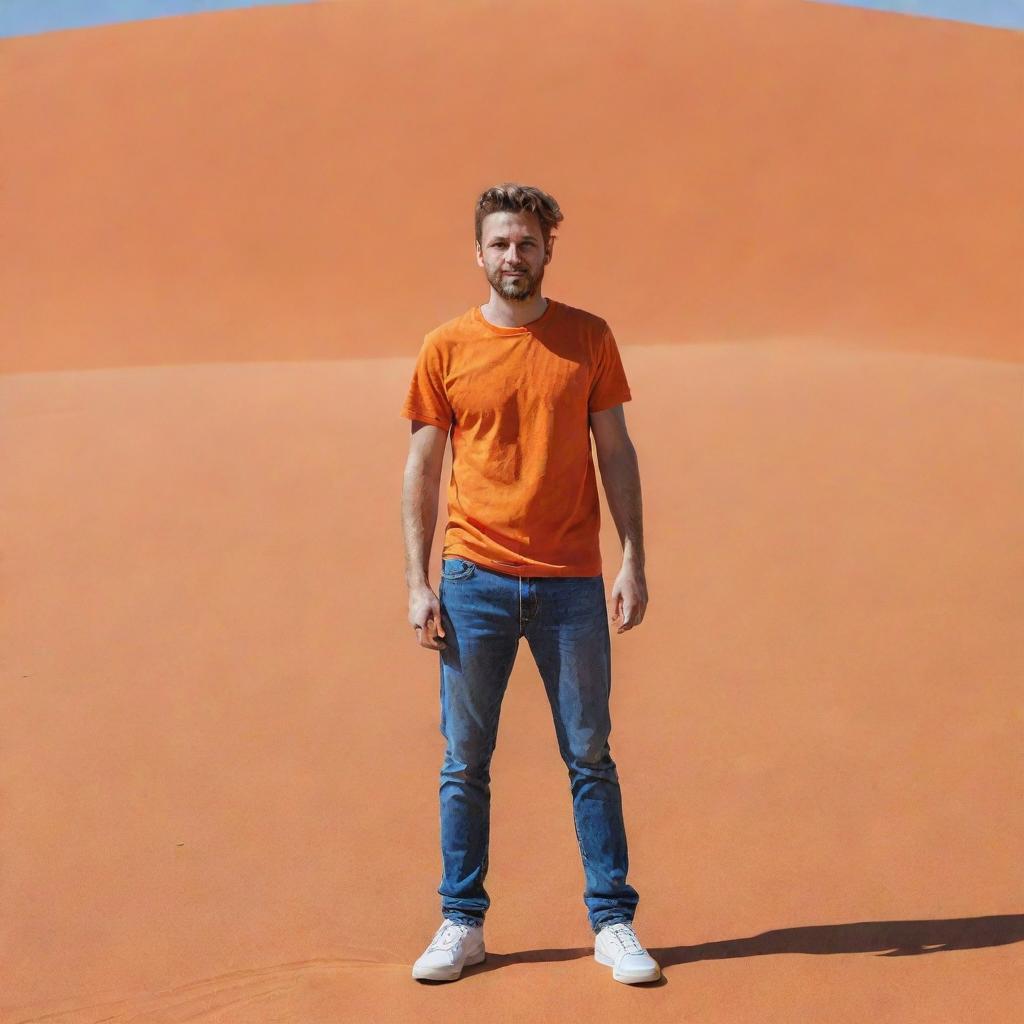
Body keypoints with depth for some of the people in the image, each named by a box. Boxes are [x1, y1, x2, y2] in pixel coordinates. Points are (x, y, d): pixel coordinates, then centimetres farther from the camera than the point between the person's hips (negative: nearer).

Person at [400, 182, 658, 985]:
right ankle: (462, 925, 15)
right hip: (474, 579, 0)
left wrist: (634, 561, -2)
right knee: (465, 761, 5)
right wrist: (418, 584, -1)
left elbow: (616, 453, 6)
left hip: (570, 582, 0)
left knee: (591, 759, 5)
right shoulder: (447, 348, 3)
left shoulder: (588, 338, 5)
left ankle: (614, 924, 12)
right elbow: (422, 469, 6)